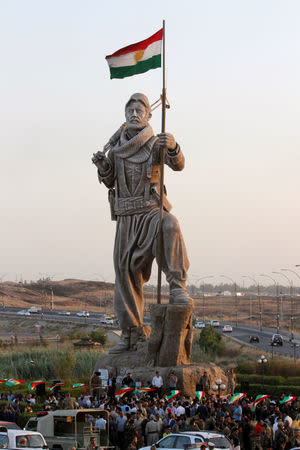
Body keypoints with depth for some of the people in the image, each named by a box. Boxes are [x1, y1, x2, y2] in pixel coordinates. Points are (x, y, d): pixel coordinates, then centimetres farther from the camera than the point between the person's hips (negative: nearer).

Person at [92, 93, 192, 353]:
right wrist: (102, 166, -9)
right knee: (126, 273, 2)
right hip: (126, 217, 4)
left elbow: (178, 164, -17)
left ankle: (178, 288, -37)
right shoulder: (116, 146, 9)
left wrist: (172, 145, -39)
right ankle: (130, 333, 11)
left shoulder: (156, 144, -2)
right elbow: (110, 182, 13)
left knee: (170, 227, -39)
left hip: (151, 212, -4)